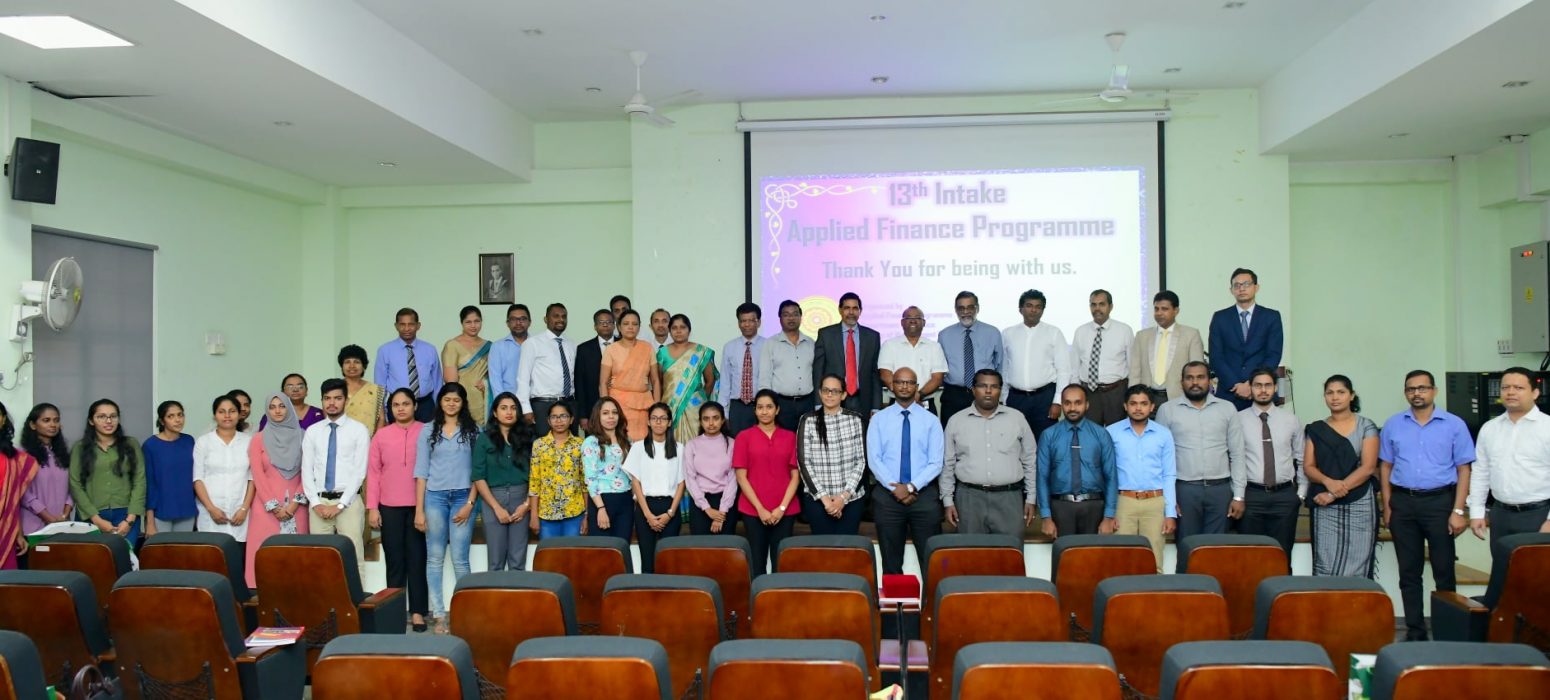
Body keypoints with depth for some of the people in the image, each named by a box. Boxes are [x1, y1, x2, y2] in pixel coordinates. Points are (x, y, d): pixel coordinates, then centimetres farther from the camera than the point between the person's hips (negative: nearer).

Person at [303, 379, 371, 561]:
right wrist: (315, 503, -4)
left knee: (352, 556, -7)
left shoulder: (358, 430, 1)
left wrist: (340, 504, -11)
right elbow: (306, 470, 8)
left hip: (349, 503, -3)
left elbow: (360, 471, -5)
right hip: (319, 502, 3)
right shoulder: (312, 431, 10)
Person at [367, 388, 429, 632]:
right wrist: (372, 507, 0)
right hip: (389, 507, 2)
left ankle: (418, 612, 6)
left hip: (418, 506, -2)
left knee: (417, 559, 1)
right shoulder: (381, 435, 6)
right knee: (394, 560, 7)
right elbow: (373, 473, 6)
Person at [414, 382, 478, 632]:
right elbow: (421, 471, 5)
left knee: (459, 559, -2)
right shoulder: (428, 430, 7)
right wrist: (419, 509, 0)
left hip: (463, 497, -1)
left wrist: (470, 503, -6)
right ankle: (439, 615, 8)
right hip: (435, 497, 1)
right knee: (435, 558, 3)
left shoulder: (474, 430, 4)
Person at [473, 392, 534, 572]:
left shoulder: (526, 437, 7)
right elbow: (478, 478, -2)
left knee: (518, 562, 2)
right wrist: (497, 507, -9)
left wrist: (527, 504, -8)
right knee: (496, 562, 3)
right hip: (493, 499, -1)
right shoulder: (484, 439, 3)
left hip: (521, 498, 1)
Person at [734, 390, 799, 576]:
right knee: (757, 561, 2)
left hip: (784, 511, 1)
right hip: (753, 510, -1)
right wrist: (760, 508, -9)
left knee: (781, 562, 1)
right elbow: (741, 477, -1)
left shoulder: (790, 437, 6)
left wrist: (782, 507, -7)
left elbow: (795, 476, 3)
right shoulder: (744, 437, 3)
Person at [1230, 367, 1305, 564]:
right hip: (1252, 494, -2)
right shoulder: (1239, 419, -3)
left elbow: (1301, 459, 12)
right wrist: (1238, 497, -12)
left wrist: (1302, 492, 6)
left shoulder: (1290, 420, 7)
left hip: (1285, 495, 2)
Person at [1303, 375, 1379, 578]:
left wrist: (1334, 493, -14)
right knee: (1324, 566, -3)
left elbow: (1368, 467, -6)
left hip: (1359, 505, -2)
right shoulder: (1315, 430, 10)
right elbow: (1308, 467, 5)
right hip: (1324, 507, 2)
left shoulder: (1366, 427, 2)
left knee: (1356, 566, -1)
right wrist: (1328, 482, -16)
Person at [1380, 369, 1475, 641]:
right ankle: (1415, 631, 15)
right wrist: (1387, 507, 4)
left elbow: (1463, 469, 0)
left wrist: (1458, 510, -8)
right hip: (1402, 502, 2)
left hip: (1439, 501, -2)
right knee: (1409, 571, 7)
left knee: (1444, 570, 1)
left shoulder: (1454, 425, 1)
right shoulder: (1393, 425, 8)